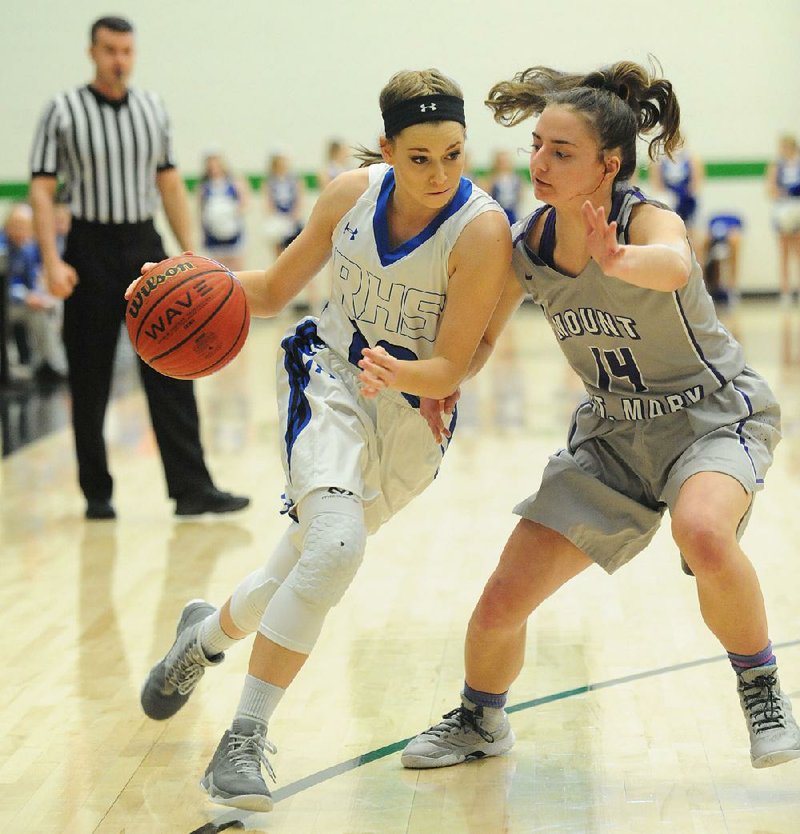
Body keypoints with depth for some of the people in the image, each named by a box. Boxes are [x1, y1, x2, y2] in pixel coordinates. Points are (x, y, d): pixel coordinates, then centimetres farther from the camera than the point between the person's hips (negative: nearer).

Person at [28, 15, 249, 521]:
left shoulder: (153, 109, 9)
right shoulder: (64, 111, -2)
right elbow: (42, 190, -4)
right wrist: (52, 261, -14)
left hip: (145, 246, 3)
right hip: (91, 251, -3)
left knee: (171, 372, -4)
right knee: (90, 382, 3)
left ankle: (192, 488, -4)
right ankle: (97, 493, 15)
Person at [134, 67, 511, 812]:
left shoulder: (481, 229, -20)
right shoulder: (352, 193, -9)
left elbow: (450, 369, -19)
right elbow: (274, 289, 5)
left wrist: (400, 375, -40)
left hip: (413, 410, 0)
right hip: (330, 370, 0)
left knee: (307, 564, 7)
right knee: (336, 544, -25)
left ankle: (208, 632, 42)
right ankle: (243, 740, -15)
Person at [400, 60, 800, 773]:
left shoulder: (648, 219, -25)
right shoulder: (525, 246, -9)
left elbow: (674, 266, -51)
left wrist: (619, 262, -72)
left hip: (713, 413, -5)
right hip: (615, 429, 5)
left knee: (703, 534, -39)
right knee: (503, 601, -2)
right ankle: (481, 721, 29)